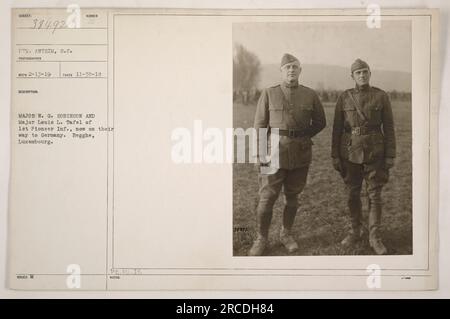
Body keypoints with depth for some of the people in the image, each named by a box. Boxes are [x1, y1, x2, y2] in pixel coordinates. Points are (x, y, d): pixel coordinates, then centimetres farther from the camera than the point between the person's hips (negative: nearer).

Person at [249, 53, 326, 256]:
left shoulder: (310, 95, 5)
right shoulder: (269, 94, 0)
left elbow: (320, 122, 14)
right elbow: (260, 125, -1)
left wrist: (302, 136, 0)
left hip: (301, 155, 2)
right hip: (275, 153, -2)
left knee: (292, 197, 13)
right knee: (267, 198, -1)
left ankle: (286, 234, 30)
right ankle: (261, 239, 15)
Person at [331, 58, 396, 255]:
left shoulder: (381, 96, -3)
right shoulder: (344, 98, 0)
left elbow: (389, 127, -1)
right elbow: (337, 129, 2)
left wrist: (390, 156, -5)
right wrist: (335, 156, -1)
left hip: (374, 152, -1)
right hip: (350, 152, 2)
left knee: (374, 195, 2)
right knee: (353, 194, 10)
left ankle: (375, 238, 13)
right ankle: (355, 231, 27)